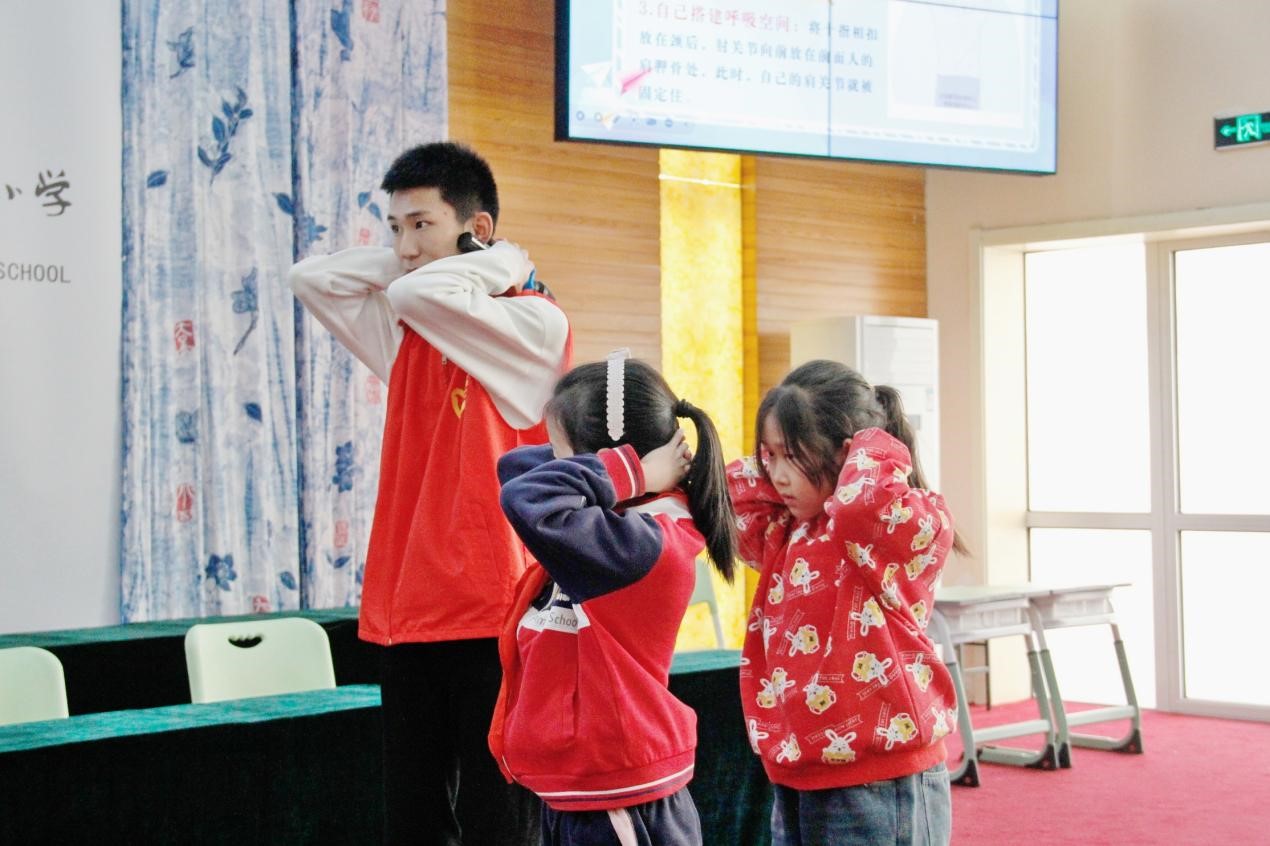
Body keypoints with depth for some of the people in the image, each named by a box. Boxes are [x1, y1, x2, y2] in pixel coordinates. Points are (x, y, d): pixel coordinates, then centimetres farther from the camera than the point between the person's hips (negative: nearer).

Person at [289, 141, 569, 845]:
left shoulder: (532, 324, -8)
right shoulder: (407, 331, 13)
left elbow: (420, 292, -21)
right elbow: (312, 278, 13)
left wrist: (503, 263, -4)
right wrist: (407, 257, 7)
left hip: (490, 615, -7)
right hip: (405, 614, 7)